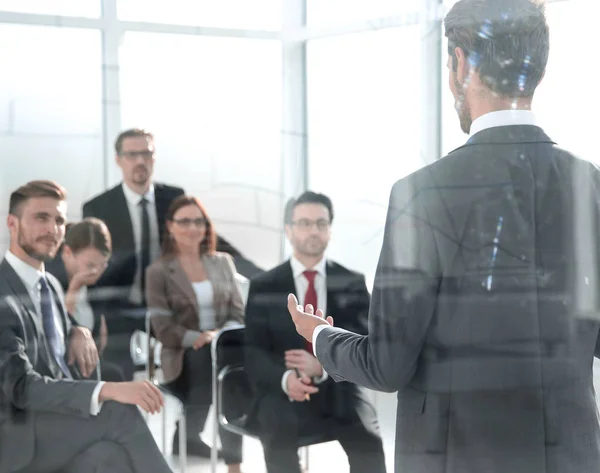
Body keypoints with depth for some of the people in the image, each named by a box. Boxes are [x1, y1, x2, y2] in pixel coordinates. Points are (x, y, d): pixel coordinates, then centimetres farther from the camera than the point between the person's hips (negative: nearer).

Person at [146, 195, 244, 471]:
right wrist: (200, 338, -19)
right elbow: (164, 329, -6)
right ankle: (187, 436, -19)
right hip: (184, 357, -3)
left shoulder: (223, 262, 14)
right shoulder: (159, 271, 2)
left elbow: (238, 313, 8)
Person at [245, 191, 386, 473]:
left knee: (367, 438, -29)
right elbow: (254, 354, -2)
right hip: (283, 392, 0)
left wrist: (323, 366, -22)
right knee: (279, 428, -34)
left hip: (339, 391, 1)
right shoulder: (264, 287, 6)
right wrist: (285, 378, -25)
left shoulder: (352, 283, 8)